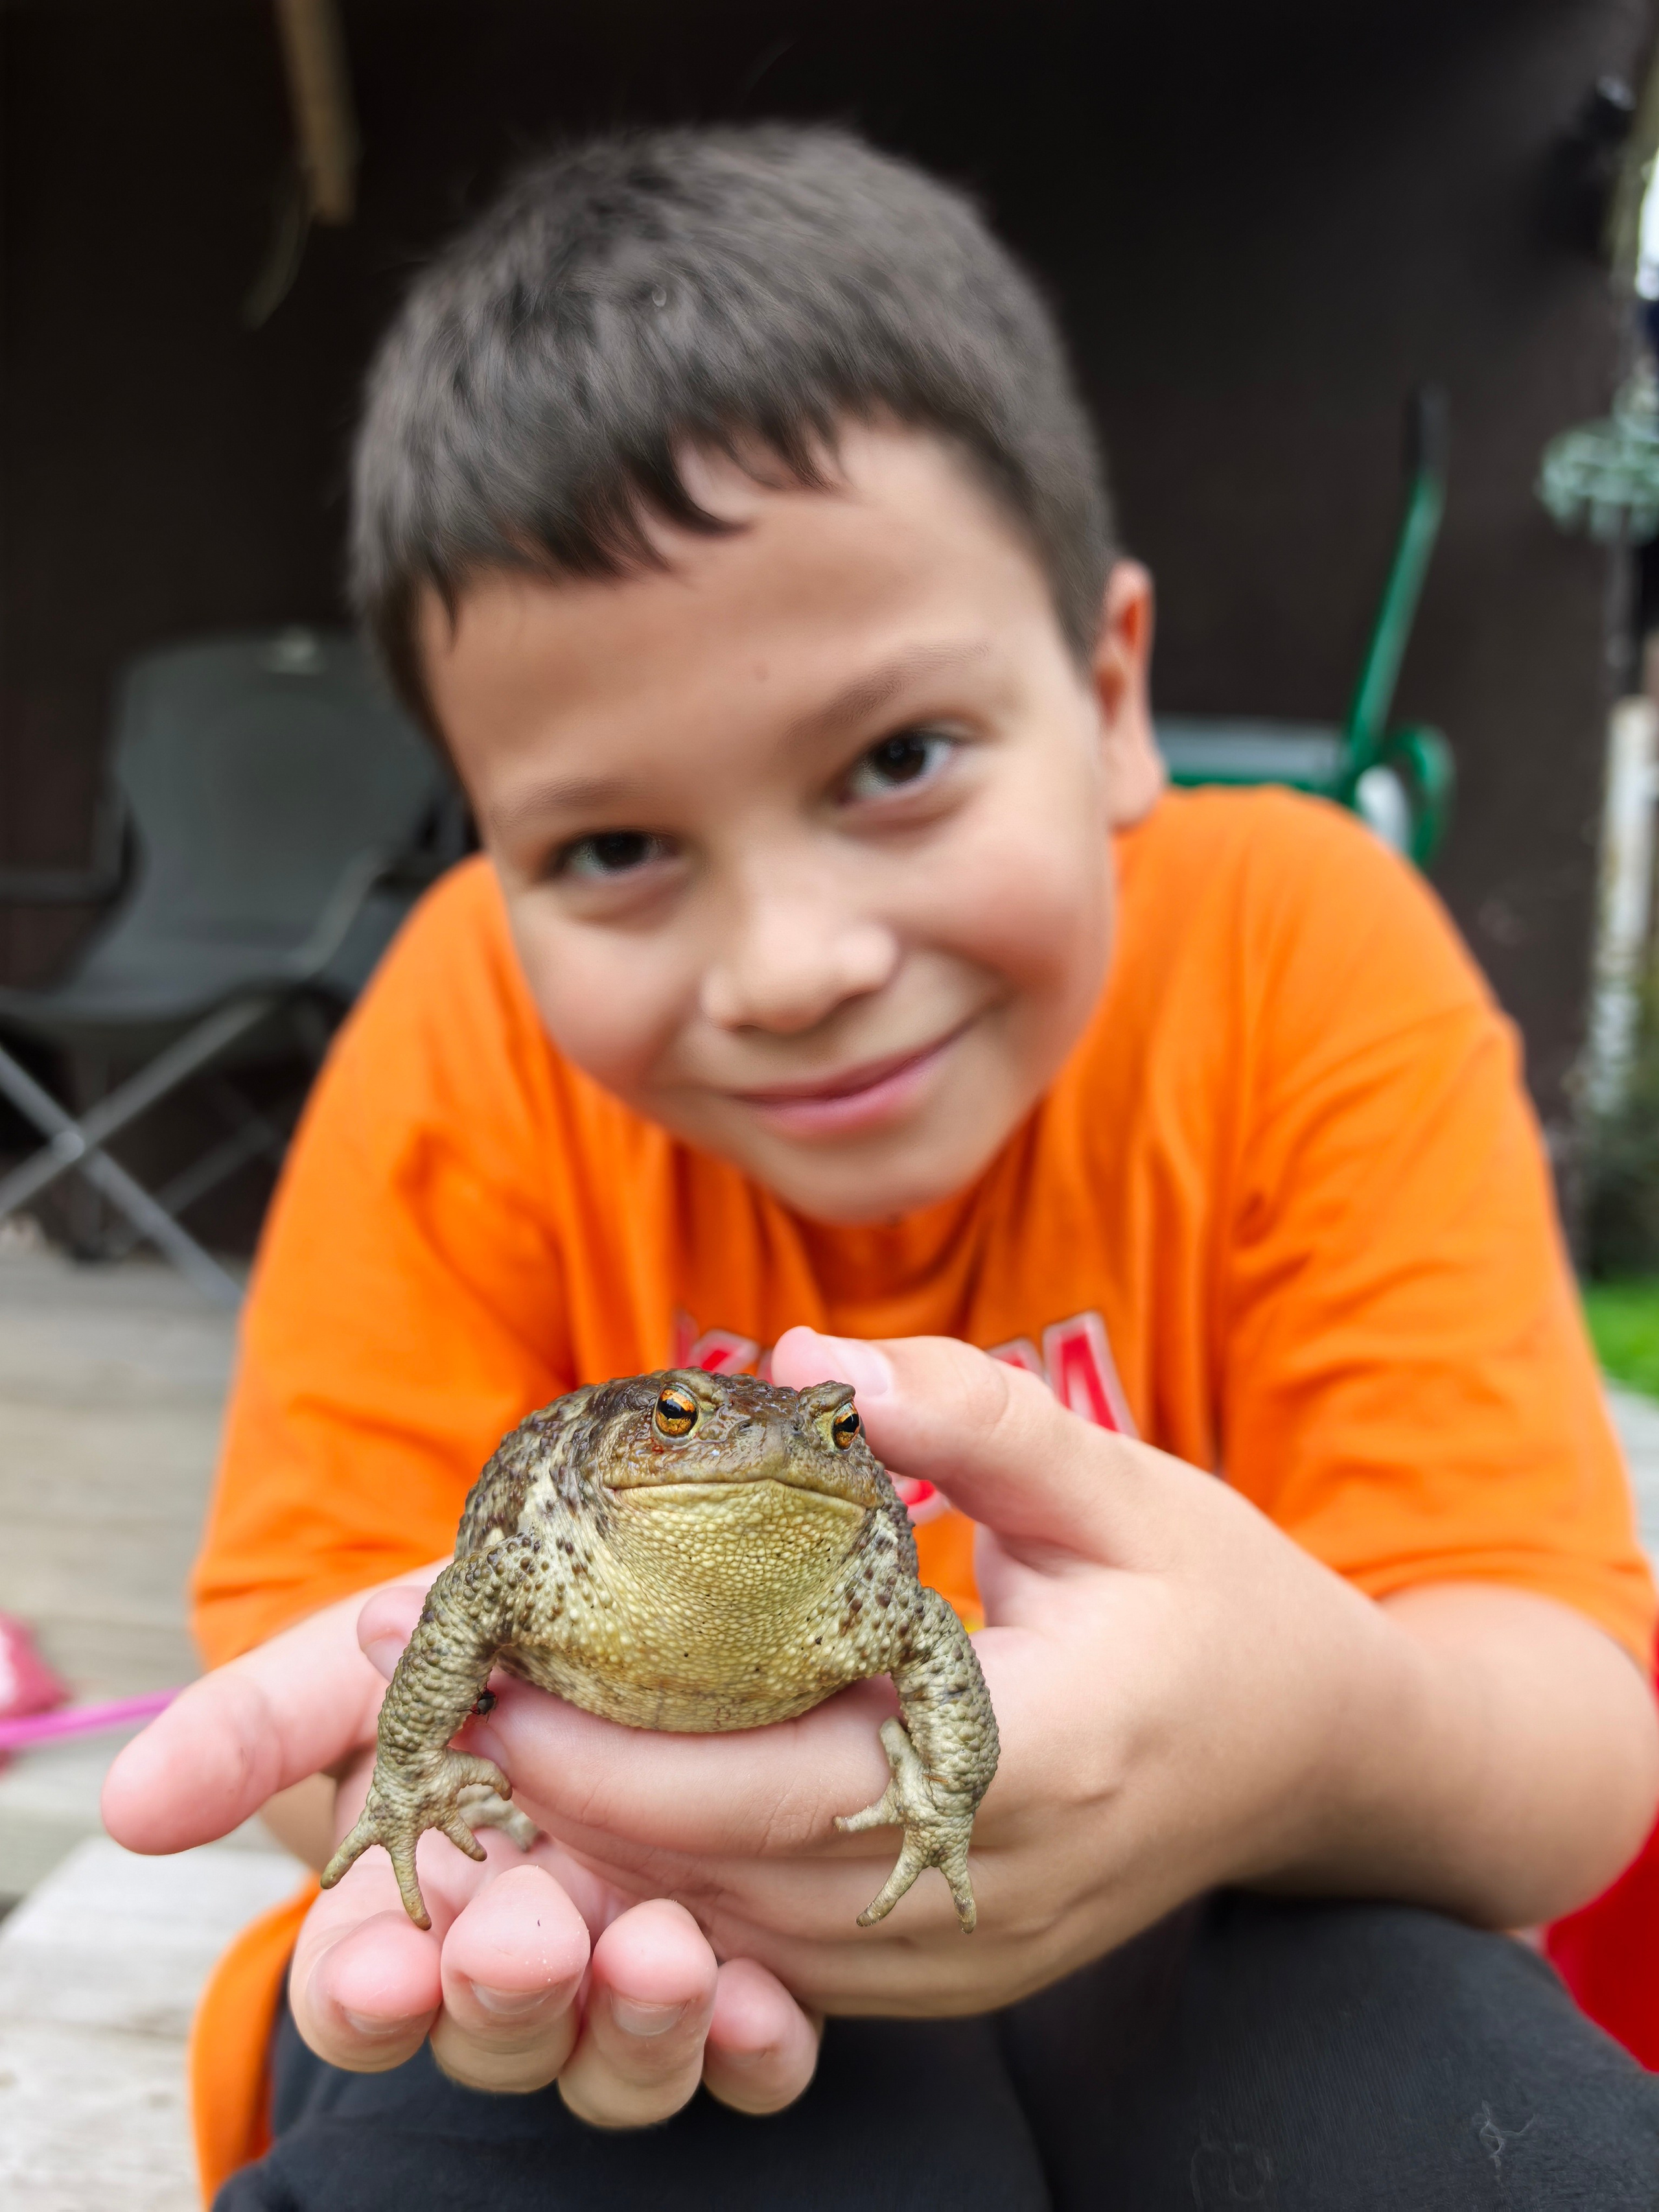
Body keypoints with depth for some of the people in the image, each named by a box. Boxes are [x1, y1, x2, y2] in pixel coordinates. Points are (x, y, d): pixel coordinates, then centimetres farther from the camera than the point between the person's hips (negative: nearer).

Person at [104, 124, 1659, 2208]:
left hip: (1166, 1959, 0)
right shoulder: (485, 1017, -14)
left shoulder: (1300, 957, -17)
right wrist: (475, 1737, -37)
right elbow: (305, 1620, -14)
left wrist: (1321, 1730, -44)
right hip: (608, 2006, 1)